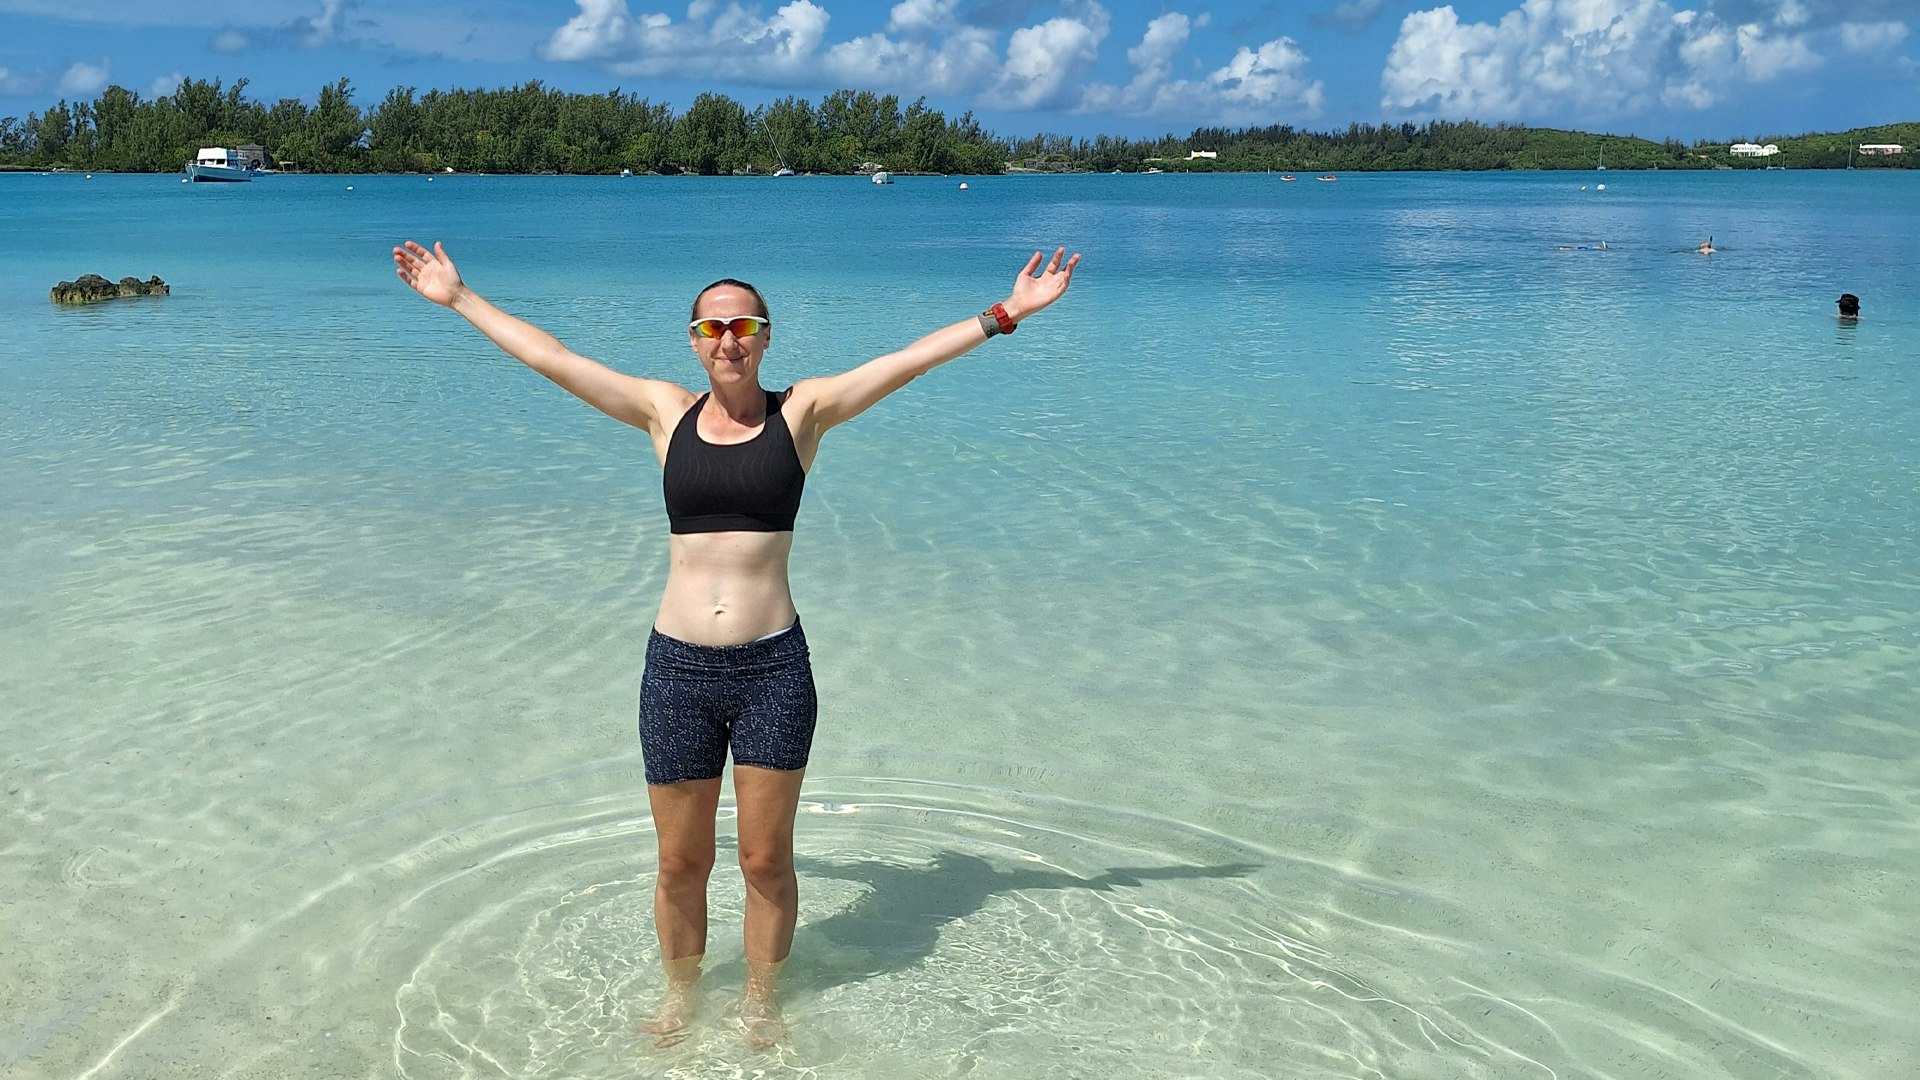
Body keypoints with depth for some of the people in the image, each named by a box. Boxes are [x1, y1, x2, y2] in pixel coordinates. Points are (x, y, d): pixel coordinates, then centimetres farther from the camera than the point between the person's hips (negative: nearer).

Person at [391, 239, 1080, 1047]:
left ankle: (760, 998, 31)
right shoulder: (665, 412, 5)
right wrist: (456, 297, 12)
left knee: (766, 859, 9)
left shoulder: (804, 411, 1)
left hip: (773, 669, -1)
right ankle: (680, 993, 36)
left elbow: (913, 358, -4)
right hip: (676, 668, 1)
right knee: (680, 863, 12)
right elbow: (546, 356, 9)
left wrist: (1005, 314, -9)